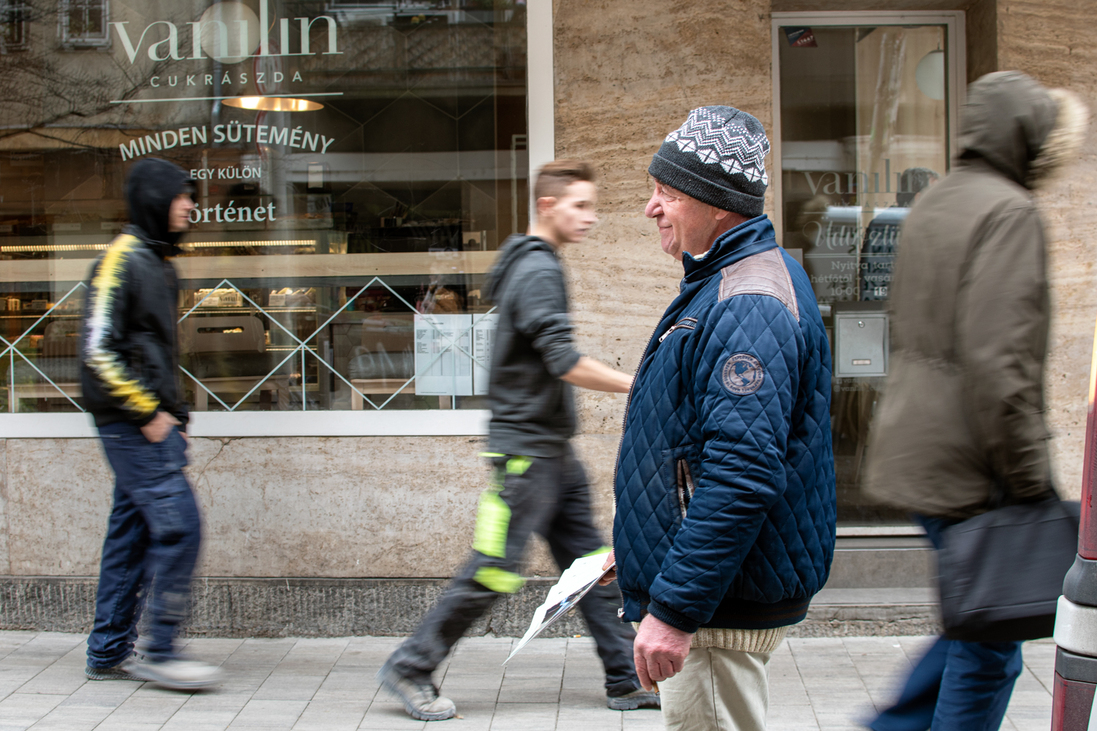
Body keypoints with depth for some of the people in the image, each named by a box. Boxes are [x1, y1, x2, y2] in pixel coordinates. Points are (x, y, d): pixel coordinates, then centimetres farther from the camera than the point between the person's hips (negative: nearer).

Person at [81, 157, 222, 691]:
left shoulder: (158, 262, 18)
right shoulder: (122, 259, -11)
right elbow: (97, 351, -19)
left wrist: (173, 414, 16)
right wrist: (148, 413, -17)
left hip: (152, 423, 9)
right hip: (133, 425, -9)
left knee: (132, 534, 11)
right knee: (178, 529, -11)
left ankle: (108, 652, 17)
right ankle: (159, 653, -4)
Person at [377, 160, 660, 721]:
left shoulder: (533, 265, 15)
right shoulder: (537, 271, -16)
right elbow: (565, 363, -24)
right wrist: (636, 386, -17)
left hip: (553, 449, 10)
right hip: (526, 447, -10)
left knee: (591, 563, 9)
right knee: (493, 571, -5)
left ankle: (626, 679, 14)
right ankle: (410, 668, 6)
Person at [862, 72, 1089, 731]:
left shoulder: (934, 204, 15)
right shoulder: (1009, 211, -14)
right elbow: (997, 360, -23)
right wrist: (1031, 478, -19)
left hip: (916, 449, 9)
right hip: (967, 463, -9)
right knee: (989, 648, 1)